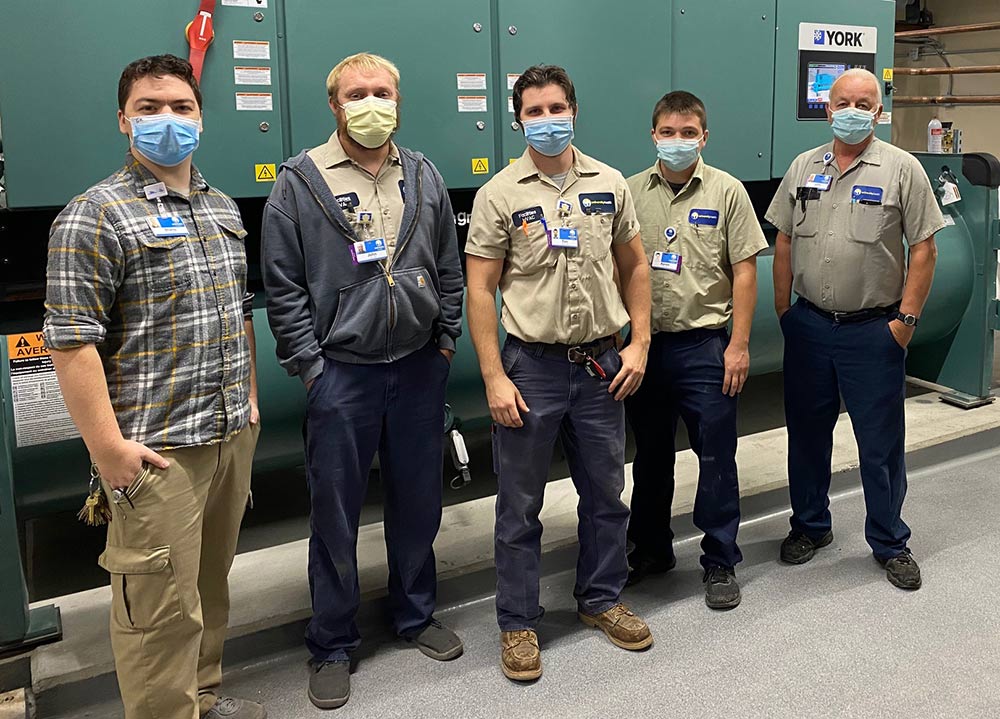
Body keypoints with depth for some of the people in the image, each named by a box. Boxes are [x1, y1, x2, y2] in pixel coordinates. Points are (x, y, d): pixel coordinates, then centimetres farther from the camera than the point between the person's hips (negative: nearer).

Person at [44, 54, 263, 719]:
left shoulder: (224, 209, 13)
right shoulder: (96, 216, -11)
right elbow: (72, 342, -15)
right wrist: (109, 448, -17)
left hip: (233, 435, 7)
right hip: (157, 449, -7)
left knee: (211, 583, 20)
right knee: (163, 605, 0)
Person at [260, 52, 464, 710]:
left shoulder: (425, 178, 8)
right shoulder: (300, 182, -3)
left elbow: (450, 269, 13)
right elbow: (283, 287, -4)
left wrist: (446, 341, 6)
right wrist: (310, 366, -8)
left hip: (420, 368, 4)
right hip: (341, 373, -3)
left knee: (419, 502, 15)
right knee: (336, 514, 5)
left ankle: (416, 614, 35)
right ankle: (333, 646, 22)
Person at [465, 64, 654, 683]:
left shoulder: (610, 184, 5)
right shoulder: (499, 195, -5)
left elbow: (635, 266, 12)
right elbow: (481, 290, -6)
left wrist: (638, 344, 2)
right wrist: (495, 379, -11)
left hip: (601, 364, 3)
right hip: (531, 365, -3)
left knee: (606, 493, 15)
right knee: (521, 506, 6)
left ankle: (602, 599, 35)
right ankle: (518, 623, 22)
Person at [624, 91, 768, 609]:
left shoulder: (726, 191, -1)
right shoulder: (631, 192, 4)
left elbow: (744, 271, -2)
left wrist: (739, 345, -8)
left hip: (705, 345, -2)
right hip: (644, 343, 3)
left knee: (716, 457, 3)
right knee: (650, 454, 15)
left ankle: (720, 562, 17)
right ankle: (650, 549, 31)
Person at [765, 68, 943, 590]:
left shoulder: (902, 169, -3)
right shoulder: (804, 167, 7)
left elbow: (923, 250, -4)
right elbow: (784, 242, 10)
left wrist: (906, 318, -9)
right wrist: (783, 309, 5)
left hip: (874, 330, -3)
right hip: (809, 325, 4)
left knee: (881, 443, 4)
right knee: (807, 431, 14)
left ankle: (890, 543, 21)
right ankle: (810, 525, 31)